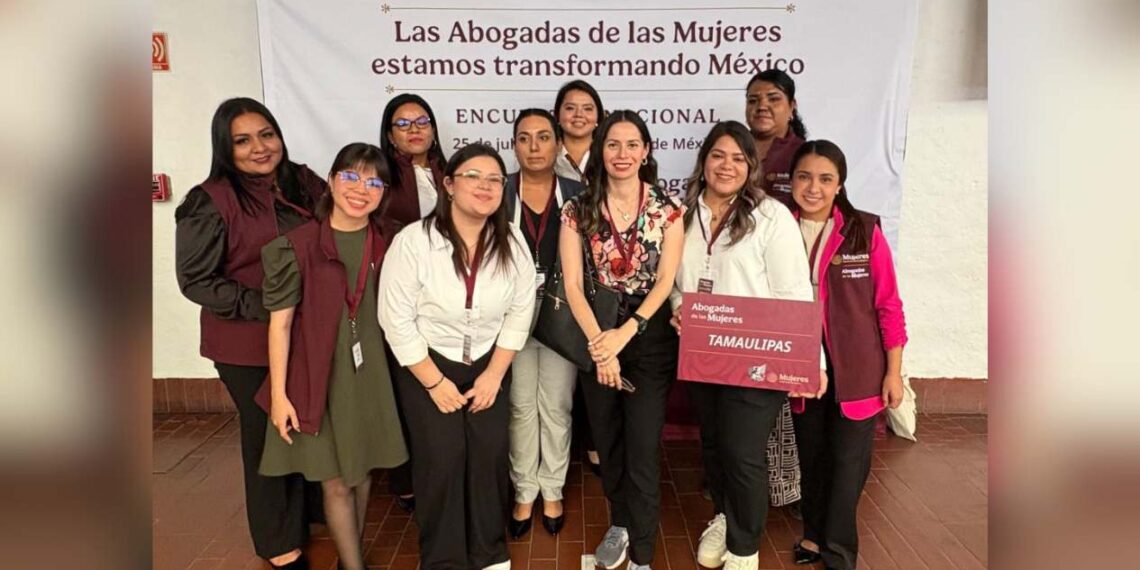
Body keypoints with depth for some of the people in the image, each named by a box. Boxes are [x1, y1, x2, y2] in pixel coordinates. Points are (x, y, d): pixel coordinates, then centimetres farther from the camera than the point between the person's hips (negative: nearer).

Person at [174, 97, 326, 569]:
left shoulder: (306, 184, 2)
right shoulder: (209, 201, -11)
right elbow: (196, 280, -11)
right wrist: (265, 309, -18)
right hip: (247, 345, -4)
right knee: (267, 435, 11)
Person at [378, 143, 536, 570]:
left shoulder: (512, 242, -10)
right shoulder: (413, 241, -20)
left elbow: (520, 311, -3)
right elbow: (396, 320, -17)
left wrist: (494, 375, -6)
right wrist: (435, 382, -13)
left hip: (489, 363, 3)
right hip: (427, 364, -2)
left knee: (489, 455, 0)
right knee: (441, 459, -3)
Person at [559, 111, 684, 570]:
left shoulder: (666, 209, -2)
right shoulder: (578, 210, -1)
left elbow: (665, 281, -8)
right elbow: (572, 284, -8)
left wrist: (624, 334, -18)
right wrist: (598, 344, -18)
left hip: (650, 338, -2)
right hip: (595, 336, 2)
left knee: (642, 452, -3)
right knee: (607, 444, 15)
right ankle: (619, 524, 40)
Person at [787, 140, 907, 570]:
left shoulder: (865, 231, -9)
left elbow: (888, 306, -6)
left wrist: (894, 372, -6)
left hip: (856, 369, -2)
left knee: (848, 460, 6)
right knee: (811, 455, 17)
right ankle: (814, 535, 37)